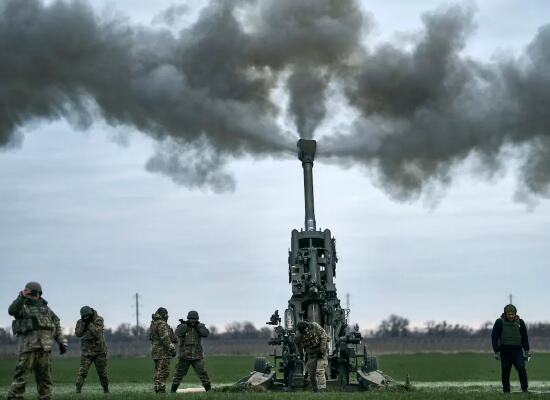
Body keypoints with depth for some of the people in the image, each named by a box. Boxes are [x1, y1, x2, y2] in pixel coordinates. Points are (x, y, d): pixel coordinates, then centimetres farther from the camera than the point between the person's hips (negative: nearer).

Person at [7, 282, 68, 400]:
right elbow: (12, 310, -19)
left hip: (45, 348, 5)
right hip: (28, 347, -5)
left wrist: (62, 341, 15)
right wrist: (21, 297, -29)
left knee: (45, 377, 8)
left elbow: (56, 326, 22)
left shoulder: (46, 308, 20)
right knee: (21, 376, -9)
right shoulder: (23, 307, 5)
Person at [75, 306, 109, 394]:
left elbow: (97, 333, -20)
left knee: (102, 372, 8)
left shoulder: (98, 320, -8)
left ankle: (106, 389, 25)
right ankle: (78, 389, -14)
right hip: (86, 351, 1)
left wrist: (89, 324, -21)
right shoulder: (80, 322, 1)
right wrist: (83, 324, -19)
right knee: (83, 371, -14)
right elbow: (78, 334, -10)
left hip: (99, 350, -1)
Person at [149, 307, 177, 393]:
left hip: (155, 350, 10)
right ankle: (161, 390, -13)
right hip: (162, 351, -10)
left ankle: (157, 389, 13)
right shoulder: (162, 324, -14)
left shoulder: (153, 324, 16)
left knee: (158, 371, 12)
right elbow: (165, 338, -20)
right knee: (163, 371, -9)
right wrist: (172, 349, -17)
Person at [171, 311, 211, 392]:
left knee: (203, 373, -4)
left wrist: (198, 326, -17)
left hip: (197, 356, 1)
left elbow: (206, 334, -11)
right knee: (179, 374, 4)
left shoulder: (200, 327, 5)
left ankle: (208, 389, 4)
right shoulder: (182, 326, 0)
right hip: (184, 356, -1)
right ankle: (173, 390, 13)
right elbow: (178, 333, -18)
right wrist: (185, 325, -22)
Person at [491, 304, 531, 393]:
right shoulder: (499, 322, -1)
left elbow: (525, 337, 15)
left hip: (517, 350, 1)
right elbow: (494, 337, 0)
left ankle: (525, 389, -13)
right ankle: (506, 391, 12)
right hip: (505, 351, -1)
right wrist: (496, 351, -6)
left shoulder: (520, 322, 7)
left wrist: (526, 351, 10)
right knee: (505, 372, 2)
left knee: (521, 368, -16)